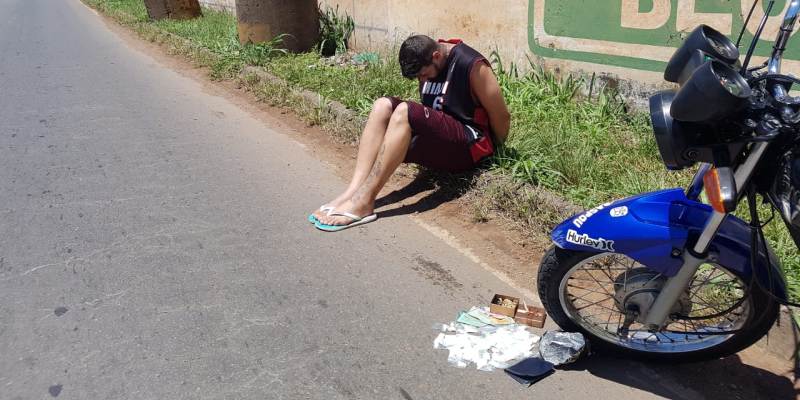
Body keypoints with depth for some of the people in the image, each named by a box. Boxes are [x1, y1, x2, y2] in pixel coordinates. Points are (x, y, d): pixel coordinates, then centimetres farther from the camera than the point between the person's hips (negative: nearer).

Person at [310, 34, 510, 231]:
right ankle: (353, 191, -25)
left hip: (470, 146, -8)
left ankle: (363, 202, -32)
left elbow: (502, 117, -9)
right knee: (382, 106, -11)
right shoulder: (427, 65, 6)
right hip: (438, 139, 8)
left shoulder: (472, 65, -16)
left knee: (404, 112, -28)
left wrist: (492, 149, 3)